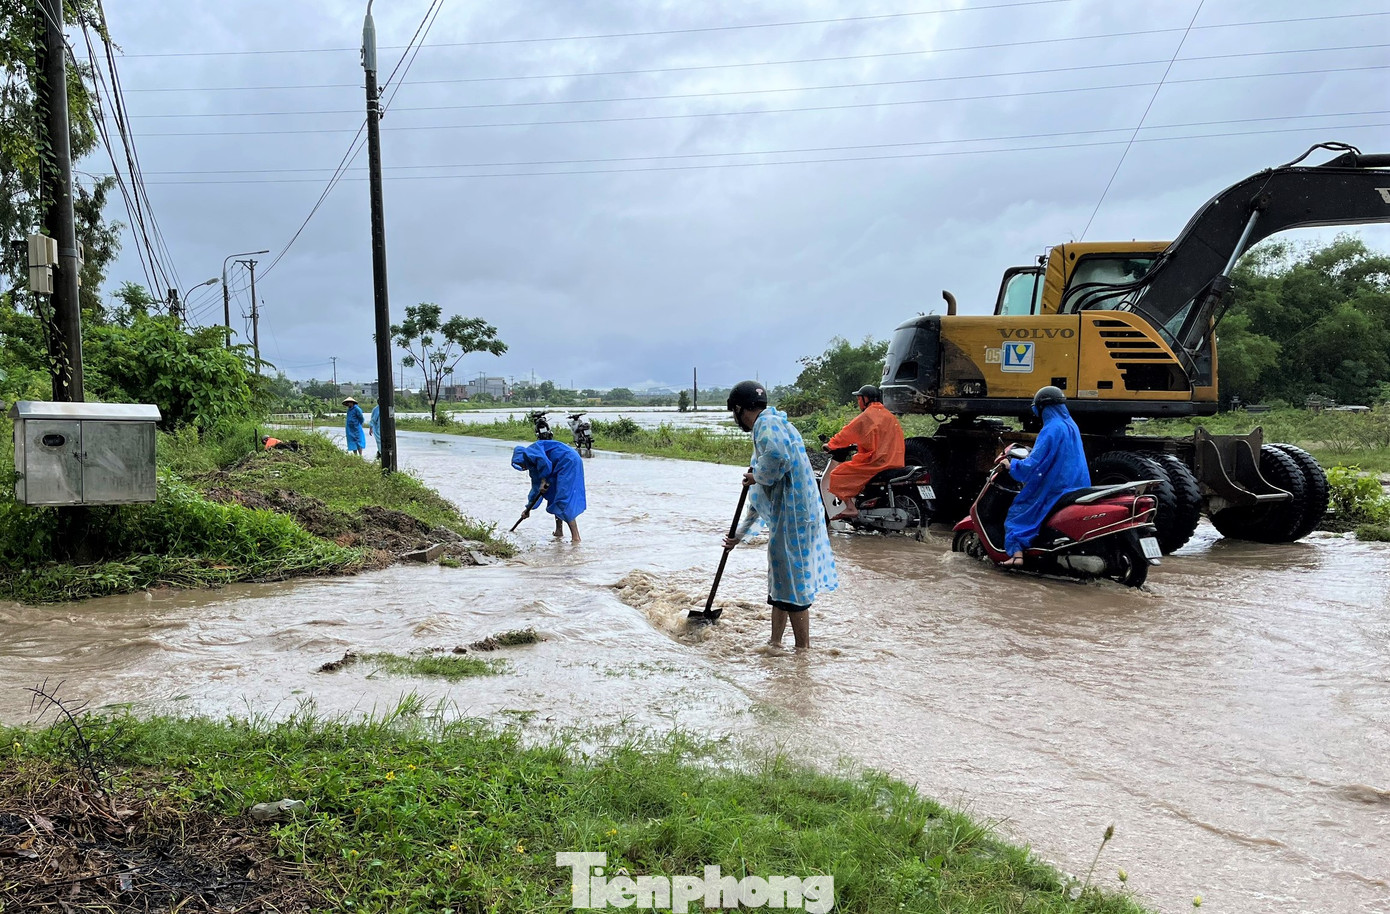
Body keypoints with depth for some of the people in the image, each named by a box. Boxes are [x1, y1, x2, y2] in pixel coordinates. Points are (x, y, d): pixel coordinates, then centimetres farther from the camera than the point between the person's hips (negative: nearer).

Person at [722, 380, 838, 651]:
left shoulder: (768, 422, -8)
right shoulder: (770, 427, 23)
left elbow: (778, 455, -35)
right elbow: (759, 497, 28)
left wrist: (758, 476, -14)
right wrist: (739, 534, 33)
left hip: (792, 515, -11)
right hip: (786, 515, 11)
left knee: (793, 583, -2)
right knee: (780, 581, 18)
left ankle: (803, 649, 6)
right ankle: (775, 644, 29)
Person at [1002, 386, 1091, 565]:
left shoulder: (1051, 429, -18)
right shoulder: (1071, 426, 11)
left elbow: (1035, 463, -21)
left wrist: (1013, 465, -6)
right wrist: (1029, 456, 26)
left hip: (1054, 488, -9)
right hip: (1077, 486, 9)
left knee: (1018, 511, 0)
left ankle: (1017, 553, -13)